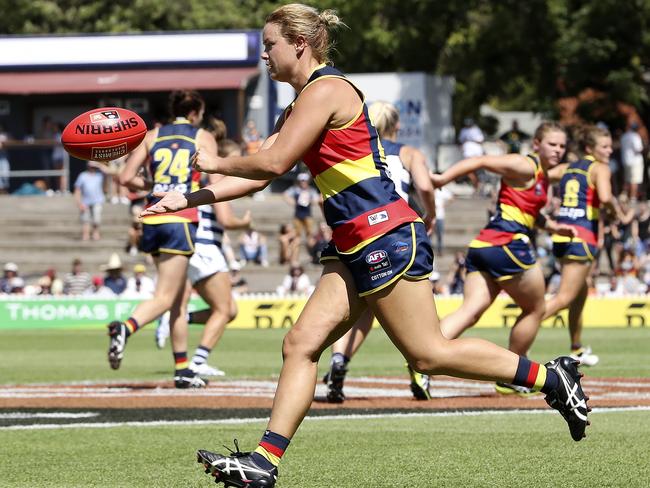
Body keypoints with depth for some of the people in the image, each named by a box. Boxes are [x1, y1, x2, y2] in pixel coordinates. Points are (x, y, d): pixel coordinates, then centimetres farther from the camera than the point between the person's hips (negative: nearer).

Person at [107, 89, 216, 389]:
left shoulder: (152, 136, 14)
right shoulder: (203, 138, 6)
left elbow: (126, 178, 6)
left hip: (152, 220, 5)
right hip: (181, 221, -5)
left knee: (178, 299, 15)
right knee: (164, 298, -8)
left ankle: (182, 370, 16)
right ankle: (125, 327, -37)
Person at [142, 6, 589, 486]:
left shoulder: (325, 90, -11)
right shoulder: (304, 102, 20)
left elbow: (272, 162, -14)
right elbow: (260, 175, 20)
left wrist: (215, 163, 1)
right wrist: (191, 198, 15)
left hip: (385, 235, -10)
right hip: (354, 247, 10)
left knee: (428, 352, -7)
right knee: (301, 343, 1)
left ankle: (550, 377, 3)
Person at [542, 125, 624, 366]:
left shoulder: (569, 168, 17)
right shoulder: (600, 168, -4)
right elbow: (605, 197, -20)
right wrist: (615, 209, -1)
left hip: (562, 235, 8)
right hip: (582, 237, -8)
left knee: (581, 292, 24)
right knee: (564, 297, -11)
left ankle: (577, 349, 32)